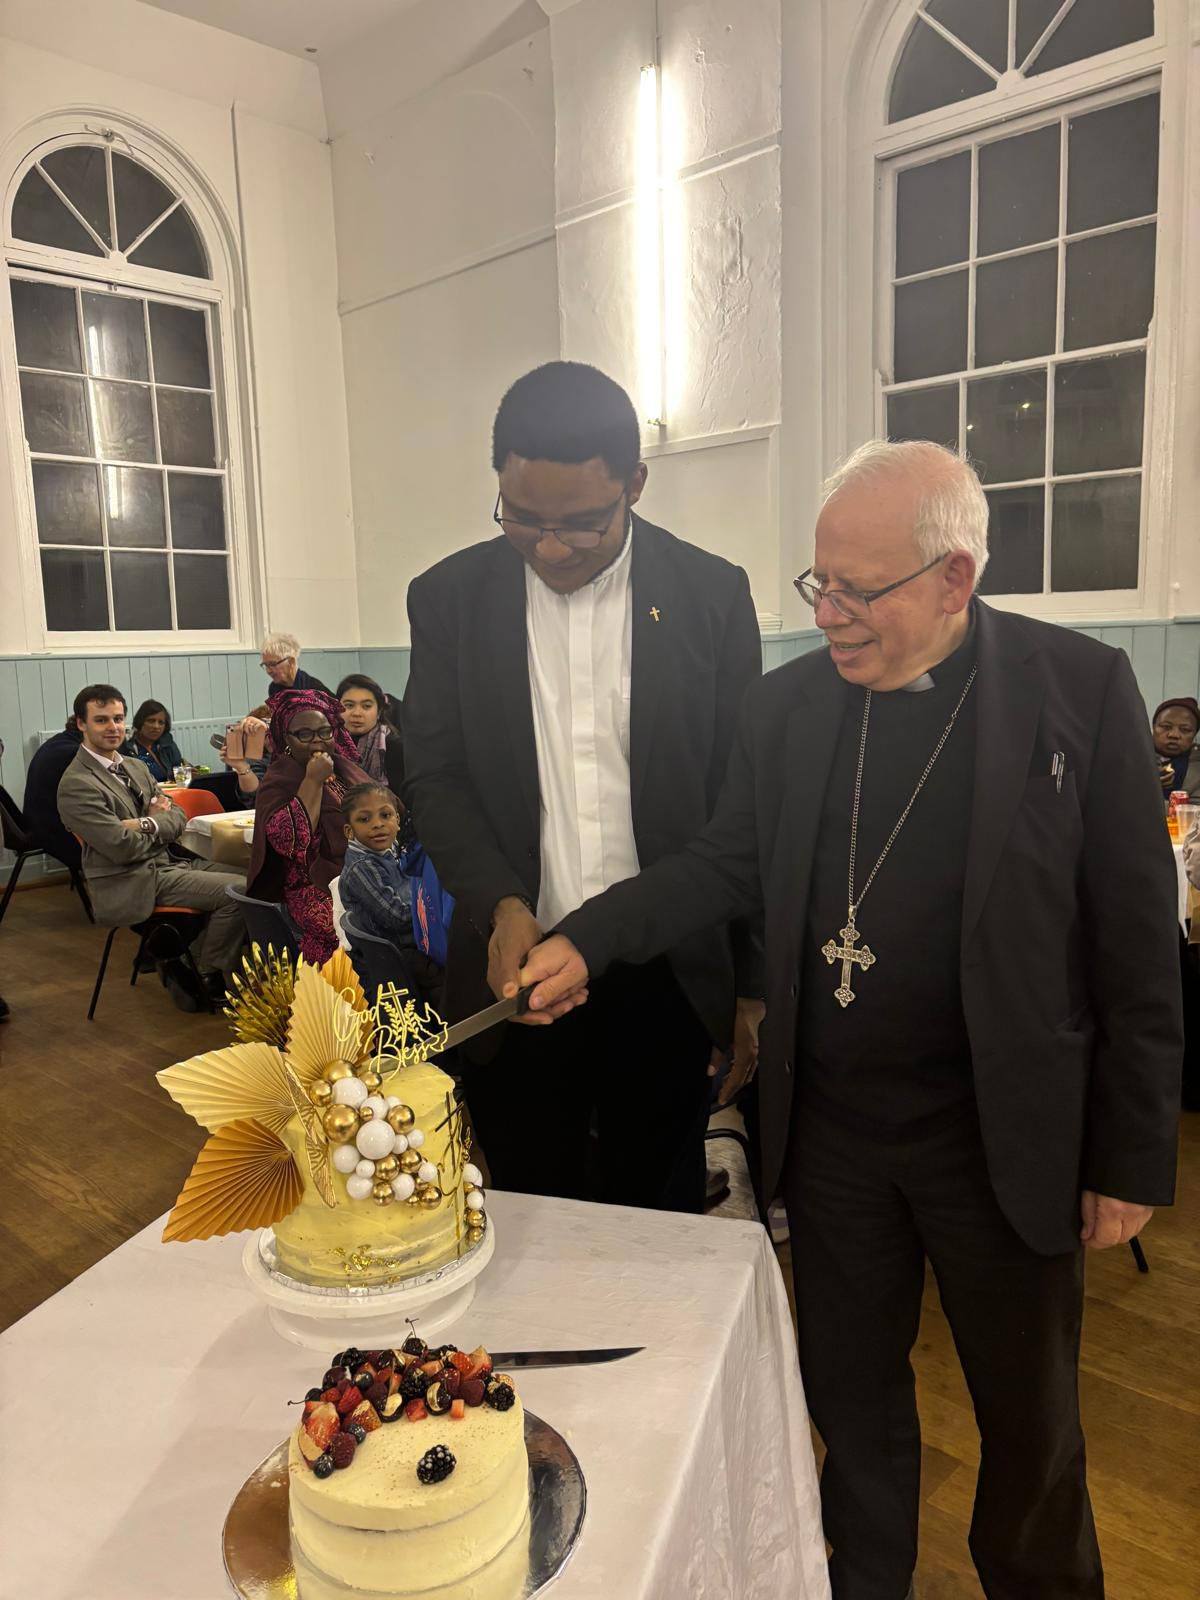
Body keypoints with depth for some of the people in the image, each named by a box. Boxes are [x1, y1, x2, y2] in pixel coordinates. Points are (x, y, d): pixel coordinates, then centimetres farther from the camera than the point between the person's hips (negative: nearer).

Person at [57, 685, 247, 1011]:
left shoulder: (136, 767, 14)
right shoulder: (77, 785, -14)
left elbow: (178, 818, 9)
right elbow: (124, 847, -20)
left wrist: (147, 823, -12)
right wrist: (160, 822, -2)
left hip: (163, 863, 9)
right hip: (132, 885, -9)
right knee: (239, 890, -18)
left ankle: (188, 967, 7)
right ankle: (211, 982, 1)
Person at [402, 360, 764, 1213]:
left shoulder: (712, 593, -3)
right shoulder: (449, 598, 0)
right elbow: (434, 779, 3)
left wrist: (754, 983, 2)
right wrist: (498, 904, -15)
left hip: (667, 981, 0)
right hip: (516, 968, 1)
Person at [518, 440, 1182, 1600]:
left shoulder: (1081, 689, -11)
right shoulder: (787, 706, -2)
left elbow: (1135, 940, -9)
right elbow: (726, 864, 6)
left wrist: (1132, 1156, -6)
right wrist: (587, 938, -8)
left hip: (1006, 1135, -2)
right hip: (830, 1126, 3)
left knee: (1029, 1411, 20)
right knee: (849, 1390, 21)